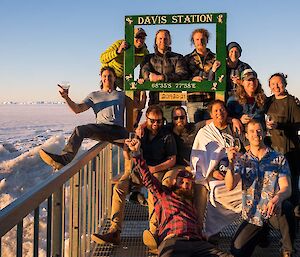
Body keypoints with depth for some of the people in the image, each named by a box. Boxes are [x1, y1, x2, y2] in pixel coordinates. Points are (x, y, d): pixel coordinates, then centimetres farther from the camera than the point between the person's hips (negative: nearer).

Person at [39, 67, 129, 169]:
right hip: (101, 128, 0)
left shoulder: (121, 95, 27)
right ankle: (63, 159, -41)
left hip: (118, 129, 0)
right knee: (79, 130, -30)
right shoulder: (94, 95, 25)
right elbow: (77, 109, 11)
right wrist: (66, 98, -6)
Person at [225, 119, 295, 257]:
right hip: (252, 215, 1)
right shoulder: (242, 160, 2)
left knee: (285, 207, -36)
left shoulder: (278, 158, -1)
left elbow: (286, 187, -11)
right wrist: (231, 163, -31)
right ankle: (261, 232, 14)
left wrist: (277, 198, -36)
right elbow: (229, 186, -12)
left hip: (274, 212, -1)